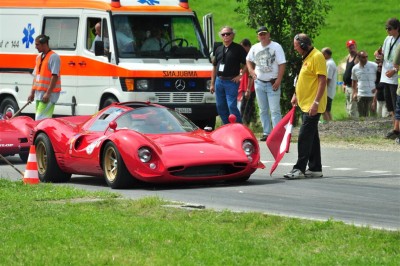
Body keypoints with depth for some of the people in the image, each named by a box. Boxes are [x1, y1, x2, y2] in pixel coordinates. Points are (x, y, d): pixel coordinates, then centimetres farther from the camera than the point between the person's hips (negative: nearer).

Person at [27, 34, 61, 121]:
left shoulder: (53, 57, -11)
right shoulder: (39, 57, 16)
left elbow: (55, 76, -18)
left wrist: (48, 93, -23)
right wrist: (32, 93, 16)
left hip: (50, 93, -9)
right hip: (39, 93, 9)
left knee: (41, 119, -17)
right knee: (38, 118, 8)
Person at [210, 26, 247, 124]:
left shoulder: (238, 49, -3)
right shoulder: (218, 49, 15)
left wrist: (240, 75, -9)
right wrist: (212, 84, 17)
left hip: (231, 82, -6)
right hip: (219, 81, 6)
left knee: (232, 106, -13)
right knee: (220, 107, 8)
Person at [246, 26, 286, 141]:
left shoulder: (276, 47, -8)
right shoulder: (255, 48, 8)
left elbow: (282, 64, -11)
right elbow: (248, 60, 24)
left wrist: (278, 81, -17)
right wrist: (251, 71, 5)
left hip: (272, 83, -6)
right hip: (259, 83, 6)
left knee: (275, 110, -9)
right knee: (263, 110, 11)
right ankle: (266, 133, 18)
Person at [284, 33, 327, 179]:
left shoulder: (317, 57, -15)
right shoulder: (306, 58, 16)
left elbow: (322, 80, -20)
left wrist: (316, 102, -24)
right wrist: (296, 95, 22)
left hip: (312, 106, -10)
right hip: (305, 105, 10)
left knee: (304, 137, -11)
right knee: (311, 137, 12)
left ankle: (300, 168, -11)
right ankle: (315, 168, 17)